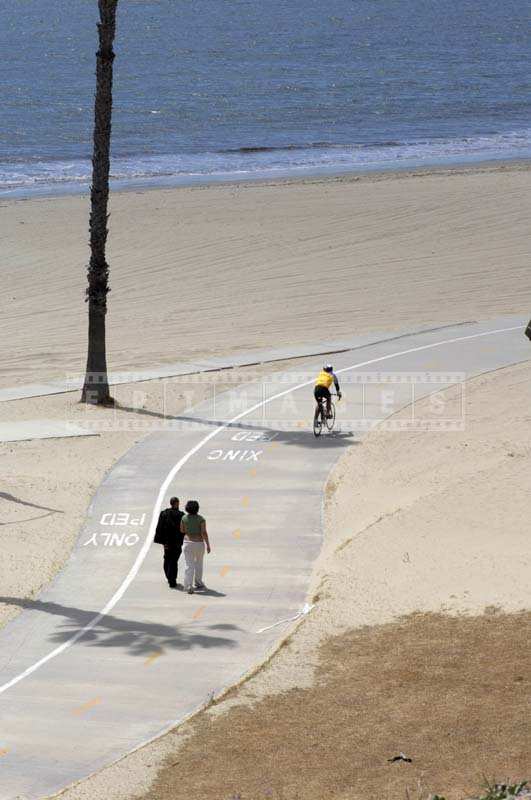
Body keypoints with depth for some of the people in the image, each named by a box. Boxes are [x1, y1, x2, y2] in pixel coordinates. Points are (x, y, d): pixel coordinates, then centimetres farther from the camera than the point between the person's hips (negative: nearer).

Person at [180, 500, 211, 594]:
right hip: (199, 543, -1)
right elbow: (204, 533, -13)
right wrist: (208, 545, -7)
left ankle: (188, 587, -11)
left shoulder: (184, 518, -3)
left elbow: (182, 531, 8)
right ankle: (198, 583, 33)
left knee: (189, 565, -1)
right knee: (198, 564, 21)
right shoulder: (201, 519, -10)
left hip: (187, 542, 1)